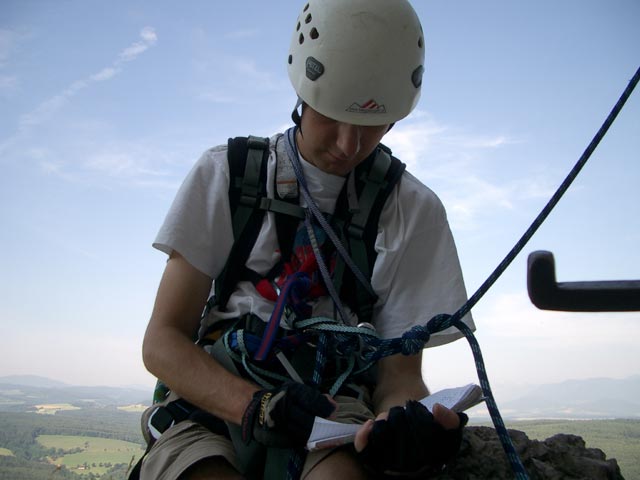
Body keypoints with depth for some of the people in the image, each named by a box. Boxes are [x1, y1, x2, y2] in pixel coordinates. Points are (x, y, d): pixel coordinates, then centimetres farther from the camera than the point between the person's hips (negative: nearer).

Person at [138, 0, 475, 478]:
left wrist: (406, 418, -22)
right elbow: (162, 341, 0)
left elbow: (399, 368, 4)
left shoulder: (414, 210, 5)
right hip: (214, 405, 1)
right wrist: (252, 403, -20)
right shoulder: (227, 173, 4)